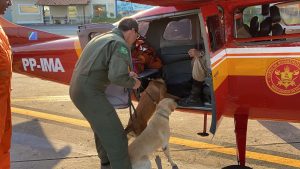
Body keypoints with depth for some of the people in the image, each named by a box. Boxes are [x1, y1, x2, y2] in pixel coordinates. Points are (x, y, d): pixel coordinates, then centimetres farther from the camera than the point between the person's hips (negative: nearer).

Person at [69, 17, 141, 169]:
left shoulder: (102, 38, 18)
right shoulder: (120, 44, -12)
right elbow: (117, 76, -25)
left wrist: (126, 74, 19)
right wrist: (132, 83, -4)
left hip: (78, 89, 10)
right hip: (89, 93, -10)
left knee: (102, 127, 28)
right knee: (116, 136, -5)